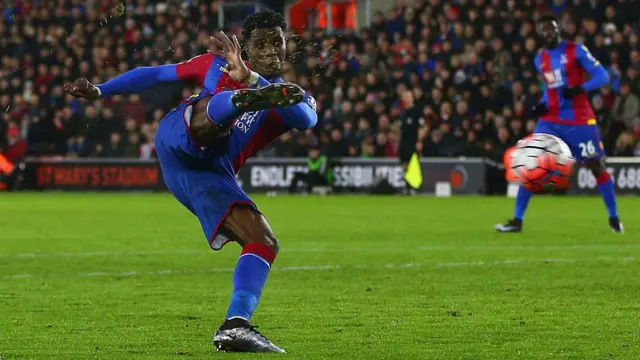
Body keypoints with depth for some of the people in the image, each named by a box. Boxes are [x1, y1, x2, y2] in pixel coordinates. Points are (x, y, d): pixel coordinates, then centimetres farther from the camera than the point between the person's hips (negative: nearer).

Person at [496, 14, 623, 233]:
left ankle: (614, 218, 16)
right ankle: (517, 220, -1)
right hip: (550, 122, 4)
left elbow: (602, 76, -12)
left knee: (597, 166, 1)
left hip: (579, 121, -4)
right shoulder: (540, 59, 10)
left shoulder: (576, 51, -7)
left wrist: (580, 89, -27)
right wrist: (542, 105, 4)